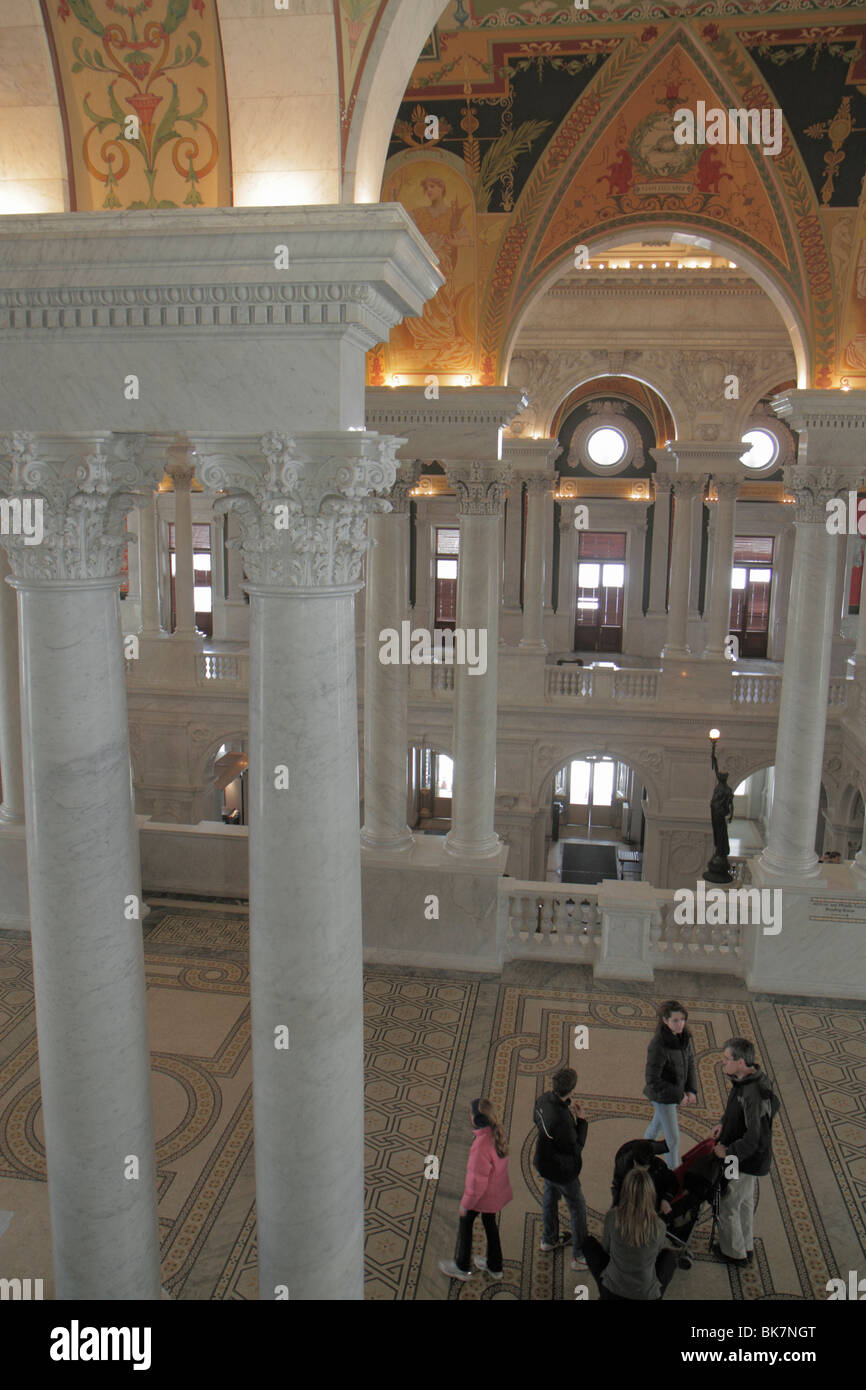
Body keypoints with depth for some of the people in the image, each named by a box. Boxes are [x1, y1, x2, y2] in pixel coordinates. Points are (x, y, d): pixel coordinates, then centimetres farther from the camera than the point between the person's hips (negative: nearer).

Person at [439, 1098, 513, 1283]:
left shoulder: (482, 1144, -37)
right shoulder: (497, 1133, -12)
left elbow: (477, 1181, -29)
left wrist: (466, 1203, -14)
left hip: (483, 1194, -7)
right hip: (497, 1190, 7)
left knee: (465, 1222, 18)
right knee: (490, 1222, 27)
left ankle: (461, 1267, 36)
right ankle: (494, 1266, 45)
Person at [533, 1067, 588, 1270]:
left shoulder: (544, 1099, -17)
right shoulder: (562, 1120, -41)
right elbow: (576, 1148, -26)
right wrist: (582, 1121, -18)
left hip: (545, 1161, 8)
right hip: (561, 1169, -8)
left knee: (550, 1198, 29)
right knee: (578, 1209, 14)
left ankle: (549, 1239, 51)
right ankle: (579, 1257, 30)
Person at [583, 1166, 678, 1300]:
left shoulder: (613, 1217, -16)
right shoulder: (659, 1226, -15)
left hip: (612, 1293, -1)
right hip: (647, 1295, 1)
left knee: (589, 1242, 24)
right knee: (669, 1256, 30)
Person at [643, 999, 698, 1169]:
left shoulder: (684, 1036, -12)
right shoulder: (658, 1046, -34)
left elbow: (690, 1063, 2)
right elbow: (652, 1081, -28)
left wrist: (692, 1090, -9)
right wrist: (679, 1095, -23)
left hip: (676, 1090, 7)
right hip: (662, 1096, -7)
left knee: (658, 1124, 28)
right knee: (673, 1139, 6)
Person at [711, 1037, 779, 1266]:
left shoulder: (754, 1095, -37)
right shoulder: (753, 1077, -7)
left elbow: (754, 1139, -35)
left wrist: (728, 1152, -20)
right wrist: (723, 1123, 3)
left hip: (747, 1162, -9)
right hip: (750, 1159, 9)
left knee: (728, 1205, 12)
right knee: (745, 1201, 27)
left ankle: (734, 1252, 33)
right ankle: (746, 1246, 47)